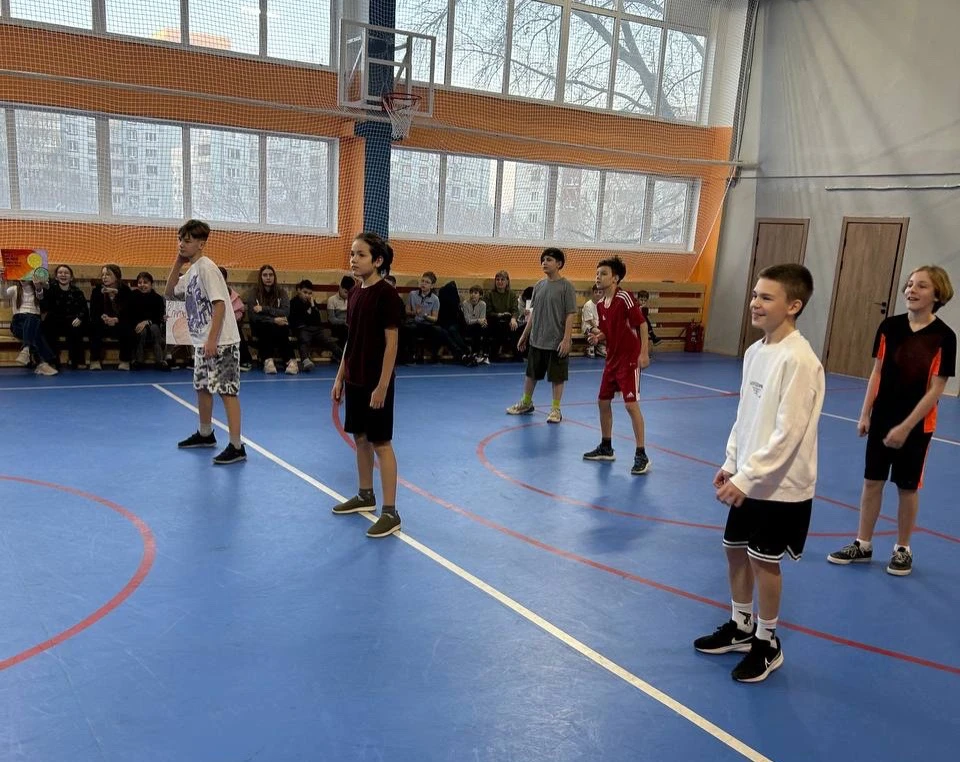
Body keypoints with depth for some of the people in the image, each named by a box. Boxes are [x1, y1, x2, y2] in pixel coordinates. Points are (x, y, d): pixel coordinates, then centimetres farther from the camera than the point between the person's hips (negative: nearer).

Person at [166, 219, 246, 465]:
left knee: (228, 391, -10)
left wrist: (212, 339, -25)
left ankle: (236, 447, -9)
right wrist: (177, 263, 11)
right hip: (202, 342, 10)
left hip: (221, 342, -10)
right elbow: (169, 292, 22)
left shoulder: (206, 268, -14)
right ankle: (205, 434, 37)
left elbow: (220, 304, -21)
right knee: (202, 387, 19)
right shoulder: (191, 271, 14)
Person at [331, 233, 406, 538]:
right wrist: (340, 377, 13)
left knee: (381, 444, -3)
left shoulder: (387, 295, -14)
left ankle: (390, 513, 4)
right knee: (360, 438, 17)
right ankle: (365, 495, 33)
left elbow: (391, 343, -16)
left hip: (376, 383, -7)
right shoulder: (354, 294, 8)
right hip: (354, 380, 7)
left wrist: (382, 386, -19)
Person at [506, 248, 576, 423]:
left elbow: (570, 315, -11)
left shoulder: (566, 286, -9)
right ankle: (526, 403, 32)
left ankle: (555, 409, 16)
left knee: (557, 377, 4)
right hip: (536, 340, 6)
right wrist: (524, 335, 14)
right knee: (531, 373, 16)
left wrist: (566, 339, -18)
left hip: (557, 342, -5)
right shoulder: (539, 285, 8)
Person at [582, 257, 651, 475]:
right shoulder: (600, 304, 7)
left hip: (629, 360, -9)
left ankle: (641, 455, -2)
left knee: (631, 405, -10)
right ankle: (606, 448, 28)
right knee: (603, 402, 13)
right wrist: (597, 337, -4)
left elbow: (642, 324, -16)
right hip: (612, 359, 9)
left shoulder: (624, 298, -16)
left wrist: (644, 353, -23)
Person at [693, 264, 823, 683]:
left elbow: (787, 433, -23)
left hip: (781, 485, -8)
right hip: (749, 478, 8)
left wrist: (746, 477, -22)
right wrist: (731, 463, 11)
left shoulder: (799, 360, -21)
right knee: (735, 549, 17)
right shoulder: (755, 351, 5)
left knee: (763, 560, 4)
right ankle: (741, 626, 37)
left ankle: (767, 644, 25)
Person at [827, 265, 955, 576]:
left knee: (907, 487, 10)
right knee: (872, 481, 11)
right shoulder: (890, 326, -2)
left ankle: (903, 549, 27)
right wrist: (865, 414, 2)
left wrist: (905, 427, -16)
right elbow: (877, 372, 5)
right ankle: (863, 544, 24)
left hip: (916, 425, -4)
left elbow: (935, 389, -13)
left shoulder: (943, 337, -13)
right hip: (881, 418, 4)